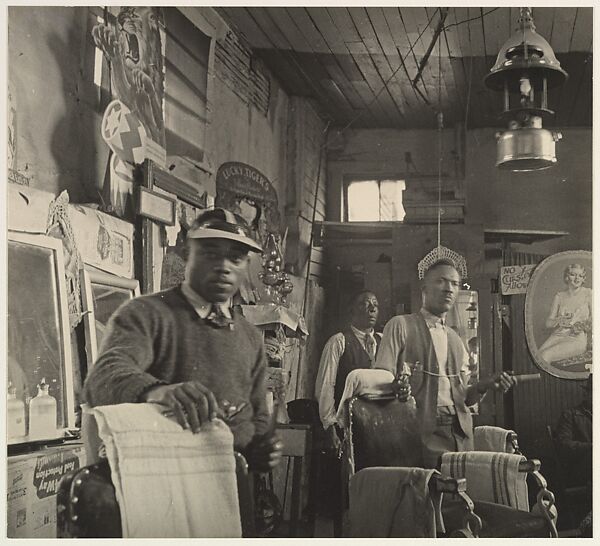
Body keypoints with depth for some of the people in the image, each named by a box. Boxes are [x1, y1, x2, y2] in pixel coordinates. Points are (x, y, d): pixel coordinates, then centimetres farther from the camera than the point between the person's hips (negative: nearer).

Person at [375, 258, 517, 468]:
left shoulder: (456, 340, 19)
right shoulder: (400, 325, 2)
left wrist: (484, 385, 0)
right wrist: (398, 387, -24)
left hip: (459, 432, 5)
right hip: (421, 430, -5)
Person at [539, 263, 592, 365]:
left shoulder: (587, 293, 4)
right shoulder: (559, 296, 13)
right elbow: (548, 323, 10)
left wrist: (582, 326, -16)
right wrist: (558, 321, -12)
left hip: (576, 339, -3)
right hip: (556, 336, 3)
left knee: (545, 356, -28)